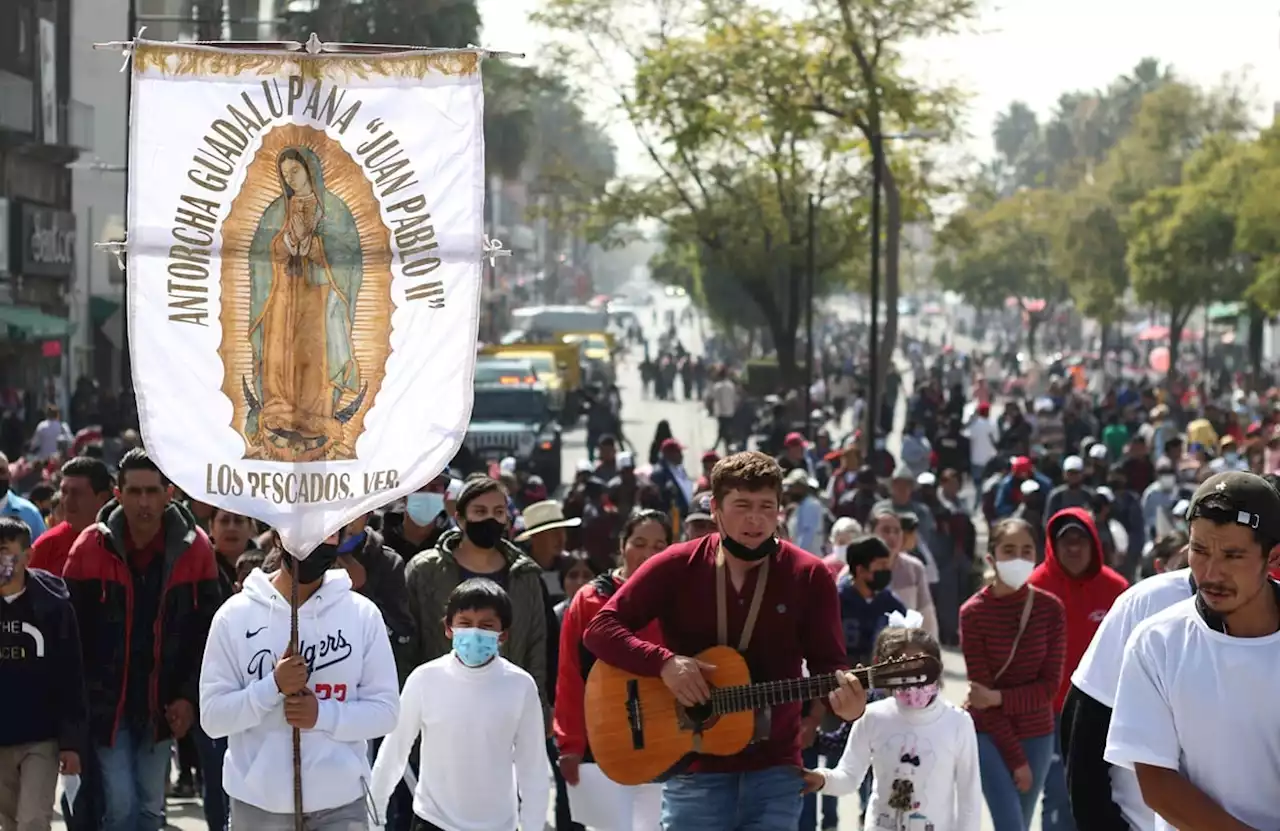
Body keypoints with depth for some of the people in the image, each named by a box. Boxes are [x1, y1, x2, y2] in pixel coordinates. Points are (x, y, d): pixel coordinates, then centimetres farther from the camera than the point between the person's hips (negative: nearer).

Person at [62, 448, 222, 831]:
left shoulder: (194, 549, -4)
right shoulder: (91, 548, -9)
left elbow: (208, 631, 1)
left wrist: (189, 696, -5)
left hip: (161, 706, 2)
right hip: (106, 703, -2)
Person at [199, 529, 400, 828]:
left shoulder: (363, 614, -1)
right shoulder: (236, 614, -3)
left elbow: (385, 710, -1)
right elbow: (212, 716, -5)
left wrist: (323, 713, -18)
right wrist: (273, 686, -21)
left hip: (340, 802, 0)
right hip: (259, 802, 0)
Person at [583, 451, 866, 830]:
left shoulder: (809, 576, 1)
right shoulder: (677, 568, -1)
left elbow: (827, 662, 0)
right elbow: (601, 629, -2)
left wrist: (845, 698, -23)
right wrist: (664, 662, -18)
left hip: (774, 770, 1)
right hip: (694, 769, -1)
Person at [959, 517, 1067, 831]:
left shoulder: (1051, 609, -5)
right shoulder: (973, 612, -12)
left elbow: (1050, 684, -5)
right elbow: (982, 687, -11)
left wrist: (998, 698, -22)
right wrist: (1015, 758, -13)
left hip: (1037, 734, 3)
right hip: (990, 734, -3)